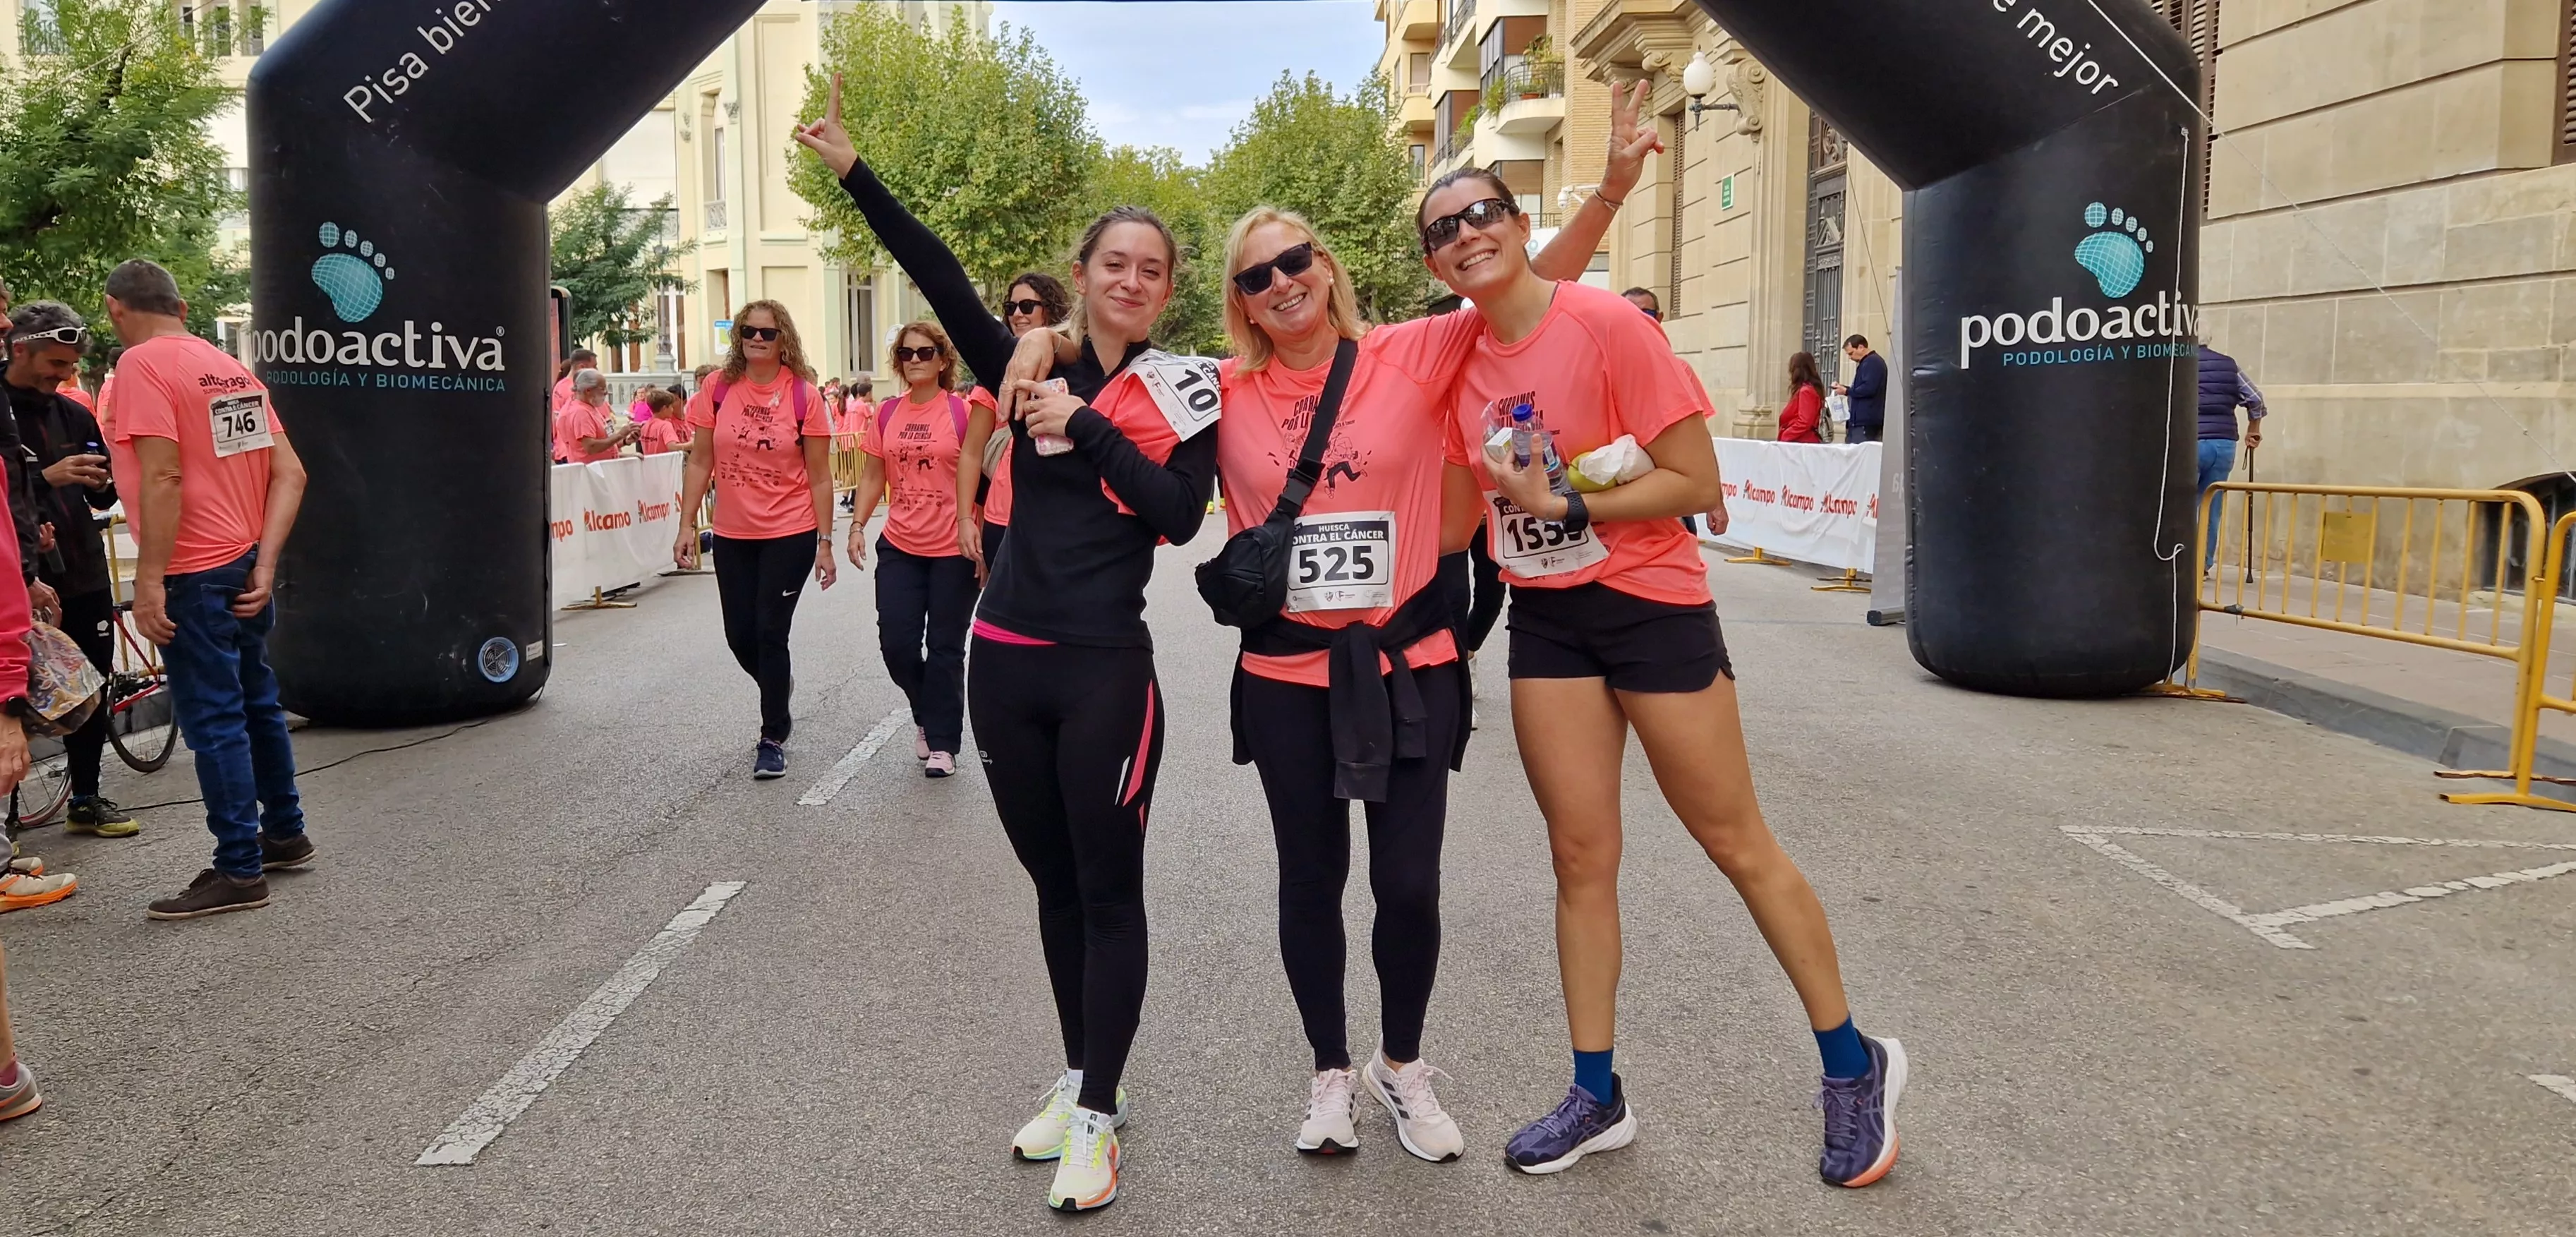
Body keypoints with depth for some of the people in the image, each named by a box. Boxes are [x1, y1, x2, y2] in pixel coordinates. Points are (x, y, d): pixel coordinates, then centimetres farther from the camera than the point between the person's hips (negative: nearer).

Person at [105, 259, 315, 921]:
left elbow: (163, 478, -21)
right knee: (257, 703, 18)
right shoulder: (232, 368, 11)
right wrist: (263, 564, 1)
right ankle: (285, 834, 28)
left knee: (213, 721, -3)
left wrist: (148, 581, -19)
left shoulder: (142, 364, -11)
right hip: (246, 568, 8)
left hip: (195, 574, -8)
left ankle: (240, 871, 2)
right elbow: (289, 475, 6)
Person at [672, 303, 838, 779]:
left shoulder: (805, 396, -7)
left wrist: (825, 543, -5)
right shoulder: (717, 390, -1)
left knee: (770, 633, -4)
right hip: (733, 536, 3)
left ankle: (772, 740, 11)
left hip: (790, 535, -3)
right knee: (740, 636, 10)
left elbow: (819, 475, -4)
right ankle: (780, 686, 43)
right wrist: (687, 526, 0)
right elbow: (700, 462, 4)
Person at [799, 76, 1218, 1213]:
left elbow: (1182, 515, -14)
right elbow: (939, 277, -3)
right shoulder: (1032, 370, 6)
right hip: (1006, 663, 4)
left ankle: (1097, 1115, 12)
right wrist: (852, 170, -9)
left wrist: (1087, 429, -15)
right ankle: (1079, 1078, 30)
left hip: (1106, 672, -4)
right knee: (1053, 885, 15)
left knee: (1108, 892, 2)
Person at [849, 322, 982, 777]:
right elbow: (873, 476, 12)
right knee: (896, 643, 3)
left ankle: (942, 743, 15)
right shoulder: (885, 414, 6)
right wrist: (857, 525, 0)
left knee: (944, 648, 4)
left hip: (953, 551, -4)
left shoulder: (964, 411, -6)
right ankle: (927, 714, 31)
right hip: (900, 547, 4)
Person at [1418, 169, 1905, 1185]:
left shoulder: (1607, 325, -15)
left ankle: (1854, 1065, 24)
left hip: (1651, 605, -5)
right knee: (1581, 857, 8)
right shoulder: (1461, 358, 2)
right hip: (1543, 621, 5)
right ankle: (1597, 1096, 21)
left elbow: (1696, 483, -16)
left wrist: (1560, 503, -20)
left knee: (1737, 844, 5)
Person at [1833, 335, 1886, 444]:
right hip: (1861, 421, 10)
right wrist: (1844, 387, 12)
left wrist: (1847, 391, -10)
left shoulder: (1872, 362, -11)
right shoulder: (1866, 362, 22)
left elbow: (1868, 389, -22)